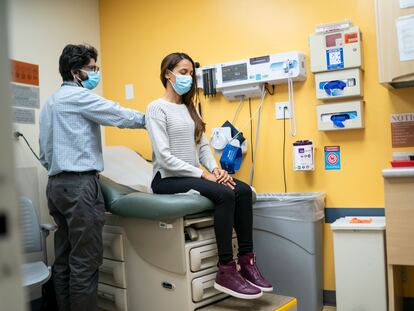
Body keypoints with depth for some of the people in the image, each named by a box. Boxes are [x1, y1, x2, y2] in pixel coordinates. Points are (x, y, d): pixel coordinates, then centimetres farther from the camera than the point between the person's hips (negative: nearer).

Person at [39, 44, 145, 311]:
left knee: (65, 259, 10)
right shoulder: (78, 96, -7)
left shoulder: (51, 102, 21)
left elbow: (45, 152, 21)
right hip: (80, 185, -10)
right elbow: (121, 116, -8)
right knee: (85, 262, -7)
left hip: (57, 184, 10)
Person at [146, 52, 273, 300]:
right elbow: (164, 156, -17)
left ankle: (247, 262, -12)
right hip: (168, 179, -7)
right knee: (224, 194, -29)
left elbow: (203, 145, 13)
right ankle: (226, 271, -23)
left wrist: (215, 168, -8)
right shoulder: (157, 108, -8)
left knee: (243, 190, -16)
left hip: (190, 175, 7)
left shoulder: (190, 108, 16)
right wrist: (203, 174, -19)